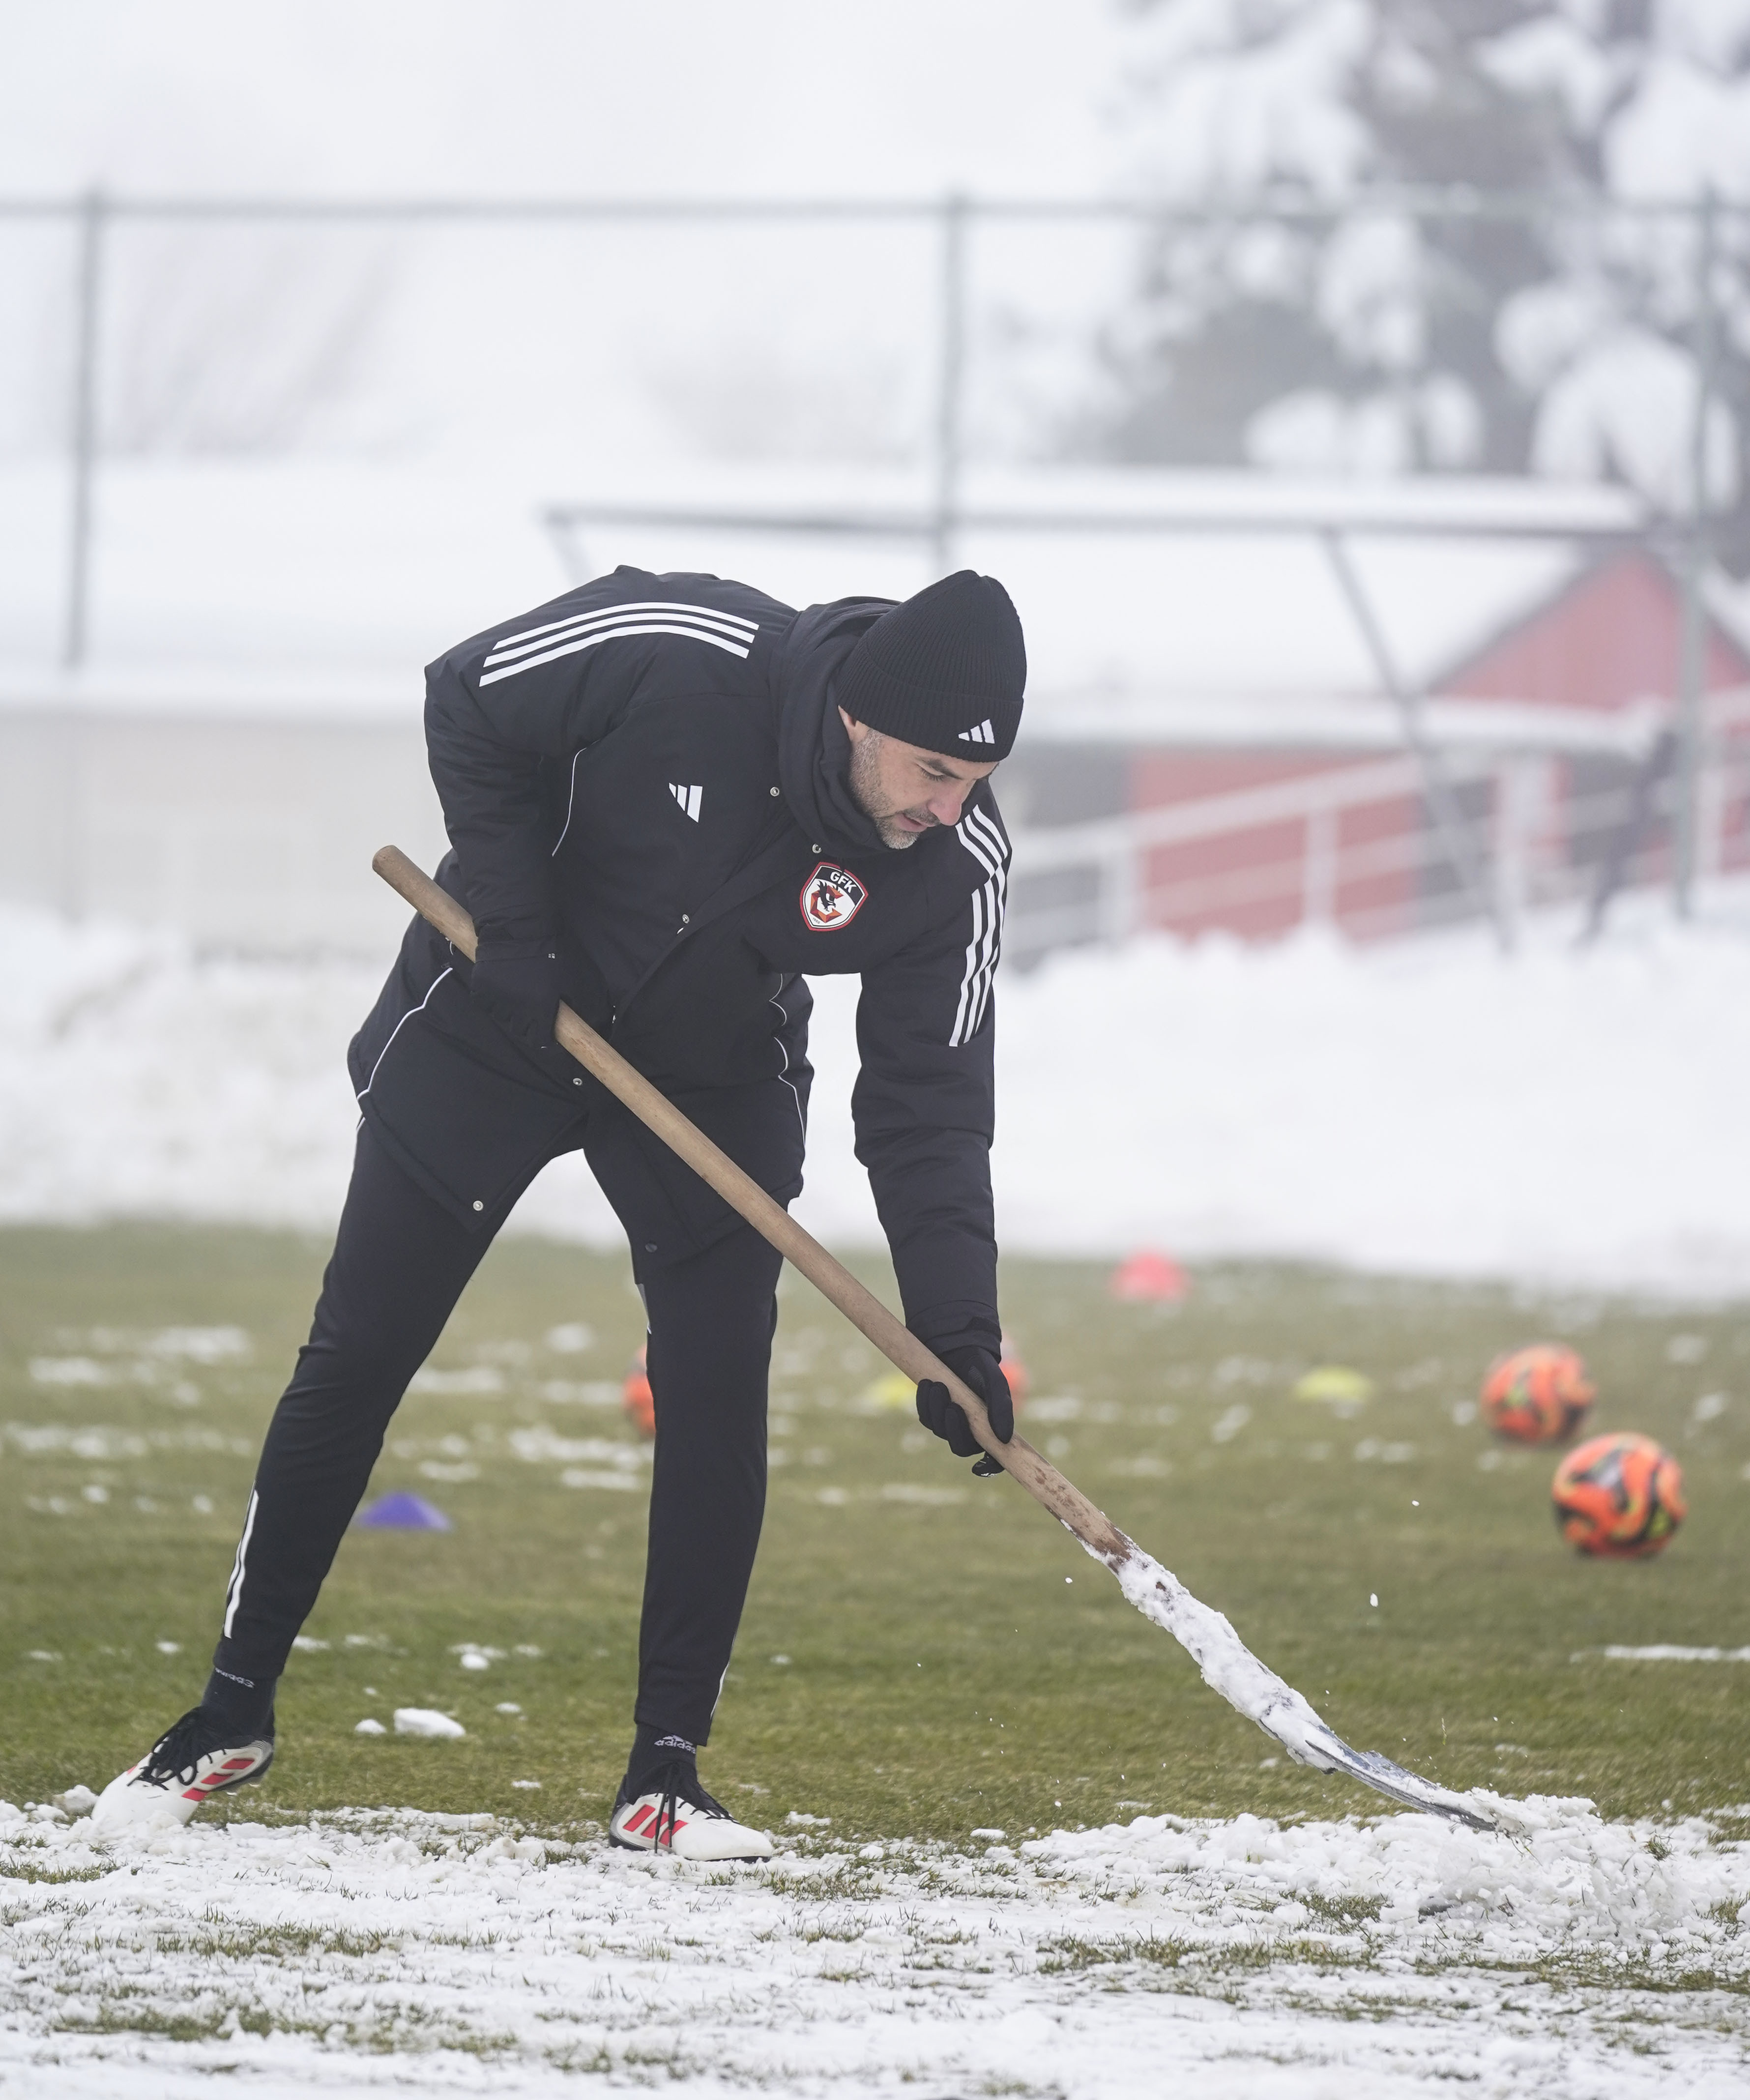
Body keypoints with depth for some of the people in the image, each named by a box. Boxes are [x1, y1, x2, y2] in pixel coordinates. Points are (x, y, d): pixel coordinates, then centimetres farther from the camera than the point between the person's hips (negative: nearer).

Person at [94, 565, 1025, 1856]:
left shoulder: (958, 863, -24)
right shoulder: (675, 655, -33)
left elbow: (930, 1105, -19)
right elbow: (467, 705, -16)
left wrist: (959, 1333, -28)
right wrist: (510, 918, -22)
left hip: (715, 1076, 2)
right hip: (497, 1019, -2)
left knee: (719, 1406, -9)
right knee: (357, 1358, 2)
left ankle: (665, 1774, 2)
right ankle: (235, 1713, 15)